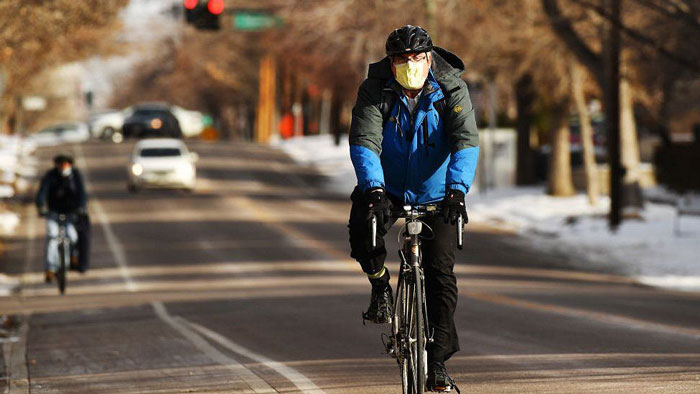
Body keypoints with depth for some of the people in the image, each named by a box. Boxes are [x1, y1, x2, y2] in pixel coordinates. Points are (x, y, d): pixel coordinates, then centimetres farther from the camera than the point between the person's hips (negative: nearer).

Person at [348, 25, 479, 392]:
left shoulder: (452, 90, -17)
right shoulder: (375, 90, -17)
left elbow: (466, 141, -27)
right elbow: (364, 142, -27)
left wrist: (457, 189, -44)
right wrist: (374, 189, -44)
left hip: (436, 193, 0)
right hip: (387, 188, 0)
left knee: (440, 271, -9)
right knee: (362, 229, -30)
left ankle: (437, 360, -1)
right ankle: (380, 285, 2)